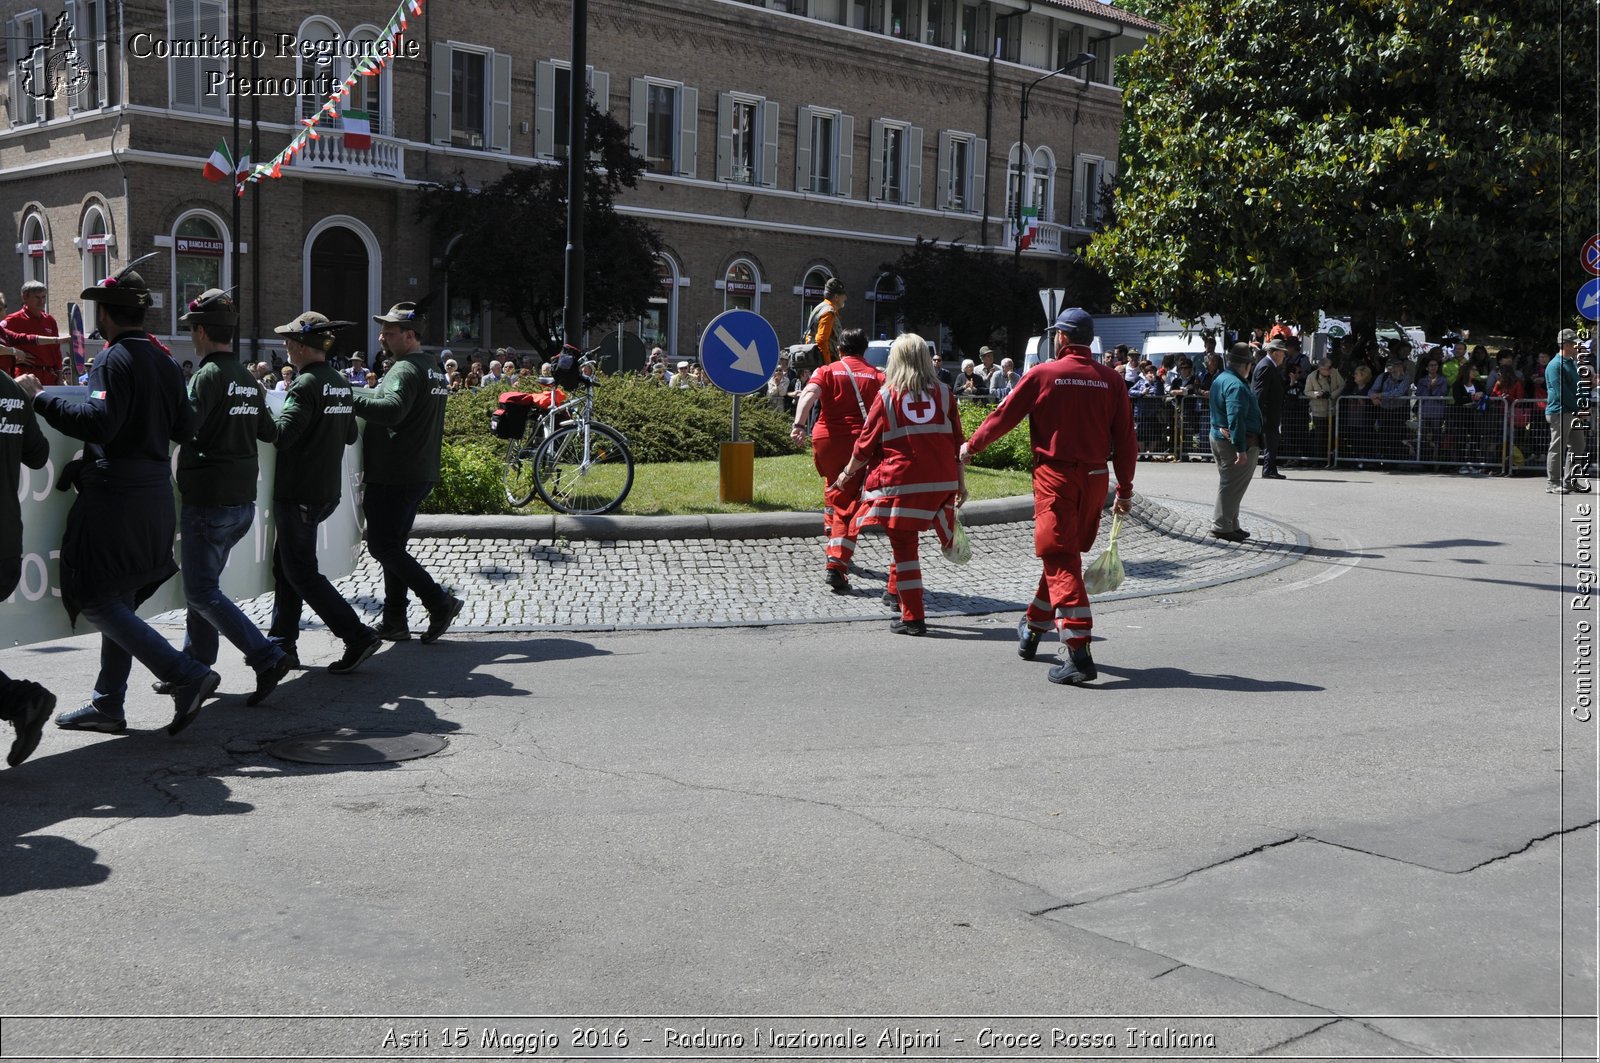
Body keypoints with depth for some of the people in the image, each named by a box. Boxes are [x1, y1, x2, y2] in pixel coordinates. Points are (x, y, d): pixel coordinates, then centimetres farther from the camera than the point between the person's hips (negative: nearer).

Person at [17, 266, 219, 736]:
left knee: (95, 600, -3)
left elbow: (98, 422, -25)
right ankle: (107, 706, 21)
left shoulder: (115, 359, -14)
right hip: (155, 492, 9)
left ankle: (187, 675, -12)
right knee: (118, 600, 15)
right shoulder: (164, 361, 11)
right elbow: (185, 428, 14)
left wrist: (40, 398, -18)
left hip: (115, 495, -9)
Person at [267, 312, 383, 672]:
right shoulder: (342, 384, 8)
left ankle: (358, 636, -7)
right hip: (327, 490, 9)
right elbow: (350, 435, 16)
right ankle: (282, 643, 20)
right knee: (285, 563, 17)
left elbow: (281, 435, -23)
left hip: (298, 494, -9)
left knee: (301, 572, -2)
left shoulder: (305, 386, -18)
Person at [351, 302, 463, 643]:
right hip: (421, 474, 10)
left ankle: (440, 602, -7)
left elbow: (391, 409, -33)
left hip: (393, 476, -10)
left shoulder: (406, 369, -16)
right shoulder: (434, 369, 16)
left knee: (383, 547, -4)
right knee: (394, 546, 15)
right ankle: (394, 622, 16)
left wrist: (350, 399, -30)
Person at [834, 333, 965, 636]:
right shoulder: (943, 393, 5)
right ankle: (896, 589, 33)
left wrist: (847, 473, 17)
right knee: (905, 539, 24)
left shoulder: (887, 396, -2)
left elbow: (866, 443, 2)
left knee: (903, 545, 2)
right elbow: (957, 442, 7)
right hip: (941, 483, 4)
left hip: (901, 480, -4)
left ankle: (913, 617, 1)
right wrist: (961, 483, 14)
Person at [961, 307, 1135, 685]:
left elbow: (1004, 415, 1)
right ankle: (1034, 626, 39)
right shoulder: (1111, 379, 3)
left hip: (1055, 476, -5)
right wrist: (1125, 489, 13)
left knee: (1060, 560, -6)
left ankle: (1079, 652, -16)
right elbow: (1125, 439, 4)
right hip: (1095, 479, 5)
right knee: (1065, 554, 20)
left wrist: (972, 446, 18)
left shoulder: (1043, 374, -7)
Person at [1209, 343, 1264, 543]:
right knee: (1232, 485, -4)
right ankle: (1221, 526, -1)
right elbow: (1236, 419, -27)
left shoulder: (1220, 379, 12)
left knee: (1228, 484, 17)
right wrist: (1241, 449, -27)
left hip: (1218, 437, 11)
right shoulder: (1236, 386, -21)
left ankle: (1231, 525, 25)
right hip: (1233, 442, -11)